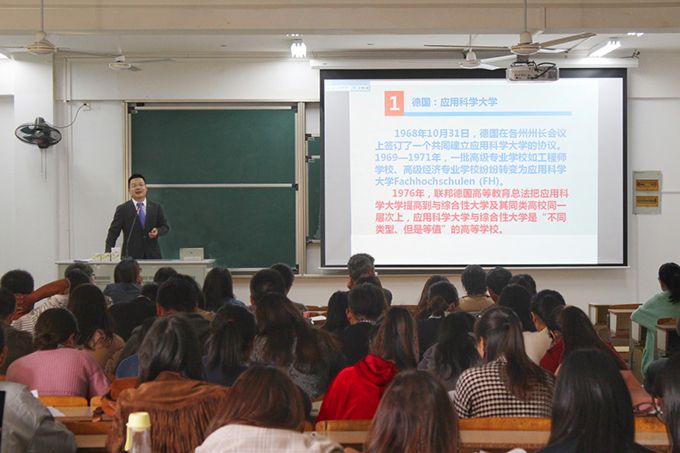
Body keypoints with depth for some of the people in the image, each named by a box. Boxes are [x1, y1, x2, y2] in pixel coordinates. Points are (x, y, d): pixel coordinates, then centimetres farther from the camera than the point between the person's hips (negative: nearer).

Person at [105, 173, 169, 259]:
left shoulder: (156, 207, 9)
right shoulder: (122, 209, 2)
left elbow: (165, 226, 15)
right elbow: (113, 232, 0)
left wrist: (158, 231, -8)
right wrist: (108, 252, -12)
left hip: (152, 255, 2)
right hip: (130, 256, -2)